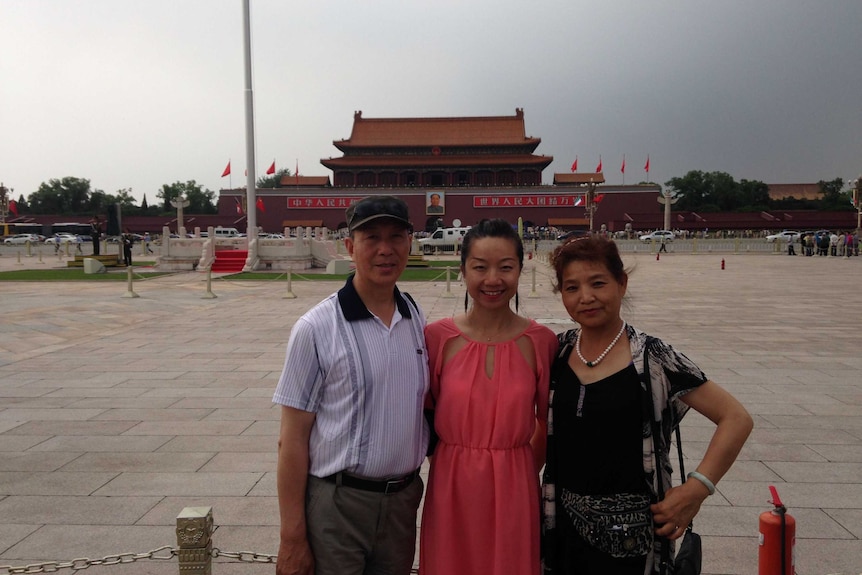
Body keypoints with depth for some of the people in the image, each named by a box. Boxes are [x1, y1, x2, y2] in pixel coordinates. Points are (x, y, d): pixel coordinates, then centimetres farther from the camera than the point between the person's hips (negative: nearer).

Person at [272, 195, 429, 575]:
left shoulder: (418, 321, 3)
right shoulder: (315, 329, -11)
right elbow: (292, 439, -10)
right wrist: (292, 539, -10)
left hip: (403, 499, 5)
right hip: (337, 503, -4)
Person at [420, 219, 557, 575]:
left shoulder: (542, 341, -4)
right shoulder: (437, 337, -6)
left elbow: (547, 422, 6)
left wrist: (520, 472, 2)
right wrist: (454, 462, -1)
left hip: (515, 493, 0)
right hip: (451, 490, 0)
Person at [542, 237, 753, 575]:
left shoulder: (653, 359, -12)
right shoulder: (559, 351, 0)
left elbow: (736, 419, -11)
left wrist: (696, 489, -18)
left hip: (630, 536, -3)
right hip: (564, 526, 4)